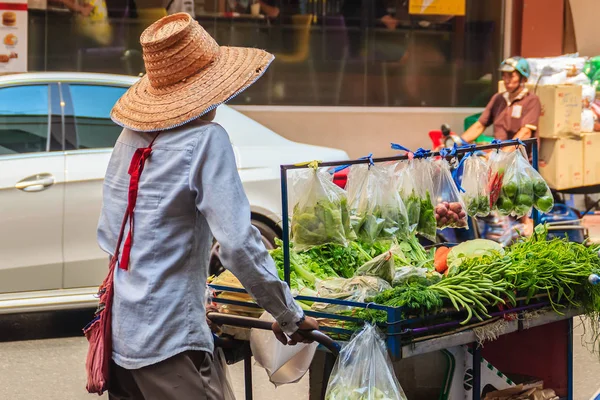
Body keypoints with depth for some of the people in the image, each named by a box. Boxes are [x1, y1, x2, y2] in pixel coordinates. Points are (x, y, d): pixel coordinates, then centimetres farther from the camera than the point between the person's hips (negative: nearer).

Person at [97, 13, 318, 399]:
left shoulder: (130, 136, 5)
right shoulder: (205, 139, -13)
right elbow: (238, 242, -19)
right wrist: (290, 317, -8)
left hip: (117, 335, 7)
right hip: (167, 344, -7)